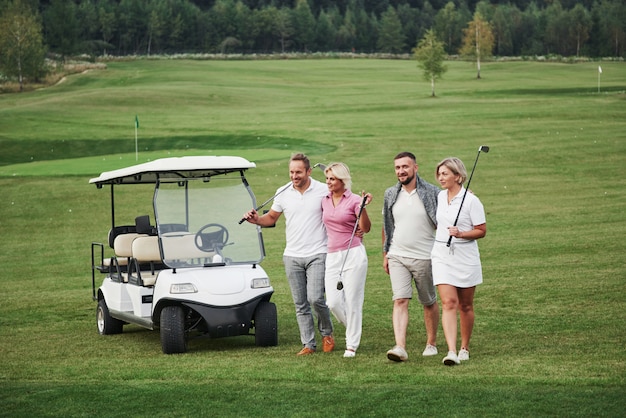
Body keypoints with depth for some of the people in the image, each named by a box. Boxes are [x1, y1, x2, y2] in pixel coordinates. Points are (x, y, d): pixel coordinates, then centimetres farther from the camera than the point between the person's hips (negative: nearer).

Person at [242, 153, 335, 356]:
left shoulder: (324, 191, -5)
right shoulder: (283, 193, 4)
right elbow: (271, 217, 16)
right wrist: (256, 219, -3)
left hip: (317, 255, -4)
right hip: (292, 256, 4)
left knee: (315, 298, -13)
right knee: (300, 304, 6)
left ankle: (327, 333, 13)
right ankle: (308, 344, 14)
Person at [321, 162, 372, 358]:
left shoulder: (354, 200, -5)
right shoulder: (325, 201, 10)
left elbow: (366, 228, -14)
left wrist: (363, 208, -28)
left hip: (353, 254, -5)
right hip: (332, 255, 5)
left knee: (352, 301, -2)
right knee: (333, 302, -3)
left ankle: (352, 345, 8)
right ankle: (353, 329, 25)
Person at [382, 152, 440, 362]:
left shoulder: (432, 193, -5)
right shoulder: (391, 195, 6)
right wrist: (385, 254, 15)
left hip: (424, 257, -2)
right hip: (397, 256, 2)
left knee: (429, 303, 10)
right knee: (400, 301, -11)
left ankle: (431, 344, 25)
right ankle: (400, 347, -19)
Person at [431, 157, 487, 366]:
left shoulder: (471, 200, -9)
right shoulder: (440, 197, 8)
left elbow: (481, 230, -9)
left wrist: (461, 234, -22)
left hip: (465, 257, -3)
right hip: (442, 256, 3)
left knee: (465, 305, 9)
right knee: (449, 303, -11)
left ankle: (464, 348, 25)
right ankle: (451, 351, -20)